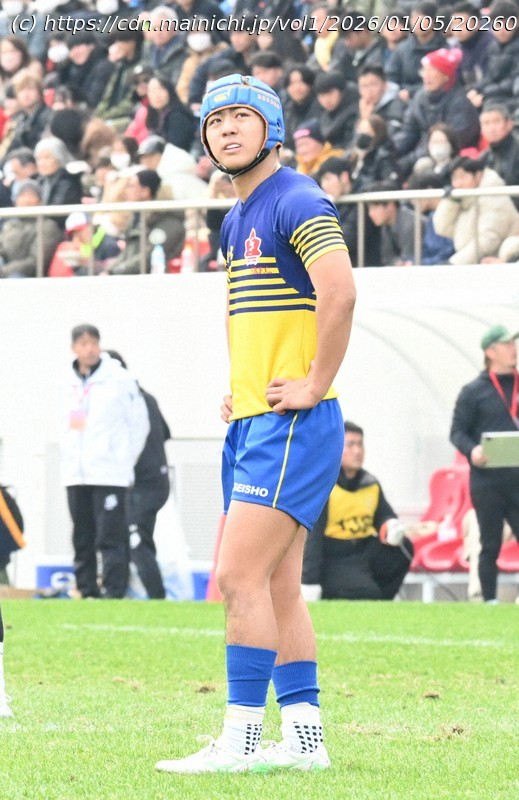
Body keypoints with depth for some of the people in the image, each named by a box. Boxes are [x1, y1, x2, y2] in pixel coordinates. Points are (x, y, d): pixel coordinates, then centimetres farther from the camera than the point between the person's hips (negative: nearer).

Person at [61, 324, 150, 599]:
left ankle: (113, 593, -10)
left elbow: (140, 423, 0)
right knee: (82, 539, 8)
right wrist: (68, 462, 8)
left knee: (110, 538, -9)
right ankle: (87, 591, 13)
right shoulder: (69, 383, 11)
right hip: (76, 475, 6)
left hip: (109, 473, -6)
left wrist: (125, 461, 1)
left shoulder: (119, 379, -4)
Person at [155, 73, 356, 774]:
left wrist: (315, 383, -21)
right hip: (252, 421, 10)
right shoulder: (238, 220, 17)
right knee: (276, 587, 9)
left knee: (241, 576, -13)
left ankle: (242, 741, -10)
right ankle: (305, 737, 12)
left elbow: (339, 293, -26)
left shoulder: (297, 202, -12)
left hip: (292, 423, -10)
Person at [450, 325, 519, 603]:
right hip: (487, 482, -3)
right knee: (491, 546, 3)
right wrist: (472, 450, -21)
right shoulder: (474, 391, 1)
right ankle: (490, 601, 10)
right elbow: (457, 432, 0)